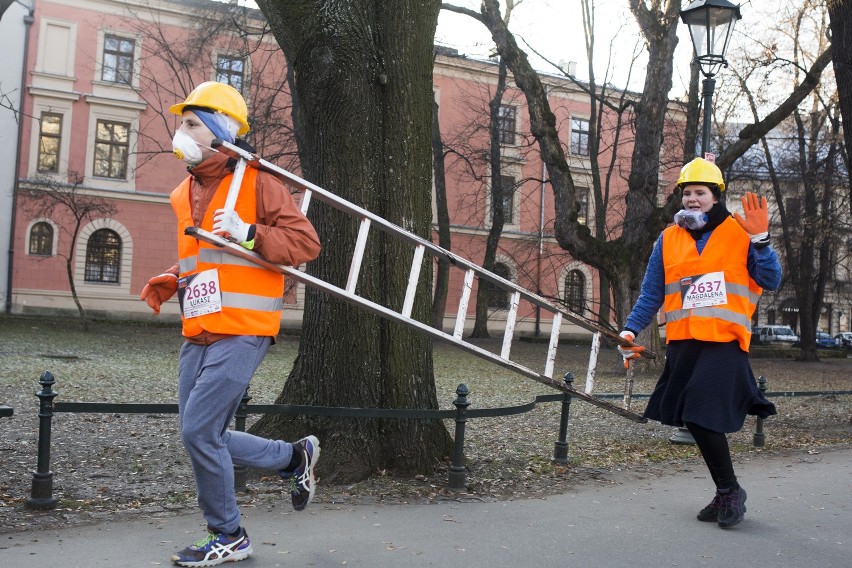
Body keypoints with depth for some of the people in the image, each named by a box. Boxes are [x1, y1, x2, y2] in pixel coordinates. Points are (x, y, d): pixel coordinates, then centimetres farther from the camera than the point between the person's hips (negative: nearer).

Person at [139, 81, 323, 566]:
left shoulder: (256, 181, -6)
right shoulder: (186, 193, 17)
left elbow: (306, 243, -10)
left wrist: (247, 233, -21)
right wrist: (169, 282, 9)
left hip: (242, 330, -8)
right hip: (199, 335, 8)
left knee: (199, 430, -10)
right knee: (204, 436, 9)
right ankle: (296, 457, 29)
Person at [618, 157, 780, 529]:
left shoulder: (740, 233, 3)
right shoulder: (668, 239, 11)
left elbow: (771, 282, -1)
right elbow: (651, 295, 13)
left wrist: (759, 240, -13)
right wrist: (630, 331, 3)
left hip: (724, 343, -4)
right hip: (683, 344, 4)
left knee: (704, 417, -12)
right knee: (694, 420, 5)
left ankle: (730, 491, 12)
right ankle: (726, 494, 23)